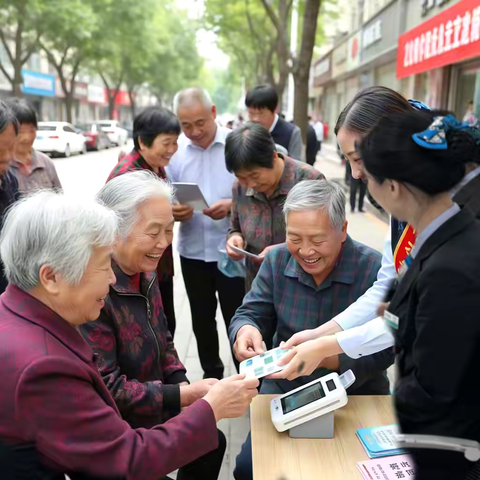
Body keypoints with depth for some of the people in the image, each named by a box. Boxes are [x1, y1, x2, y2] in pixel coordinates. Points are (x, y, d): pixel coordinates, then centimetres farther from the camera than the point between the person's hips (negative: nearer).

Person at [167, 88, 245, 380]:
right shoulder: (175, 150, 1)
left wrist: (233, 205, -24)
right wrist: (174, 211, -16)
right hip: (192, 251, 4)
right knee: (202, 318, 19)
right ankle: (211, 374, 39)